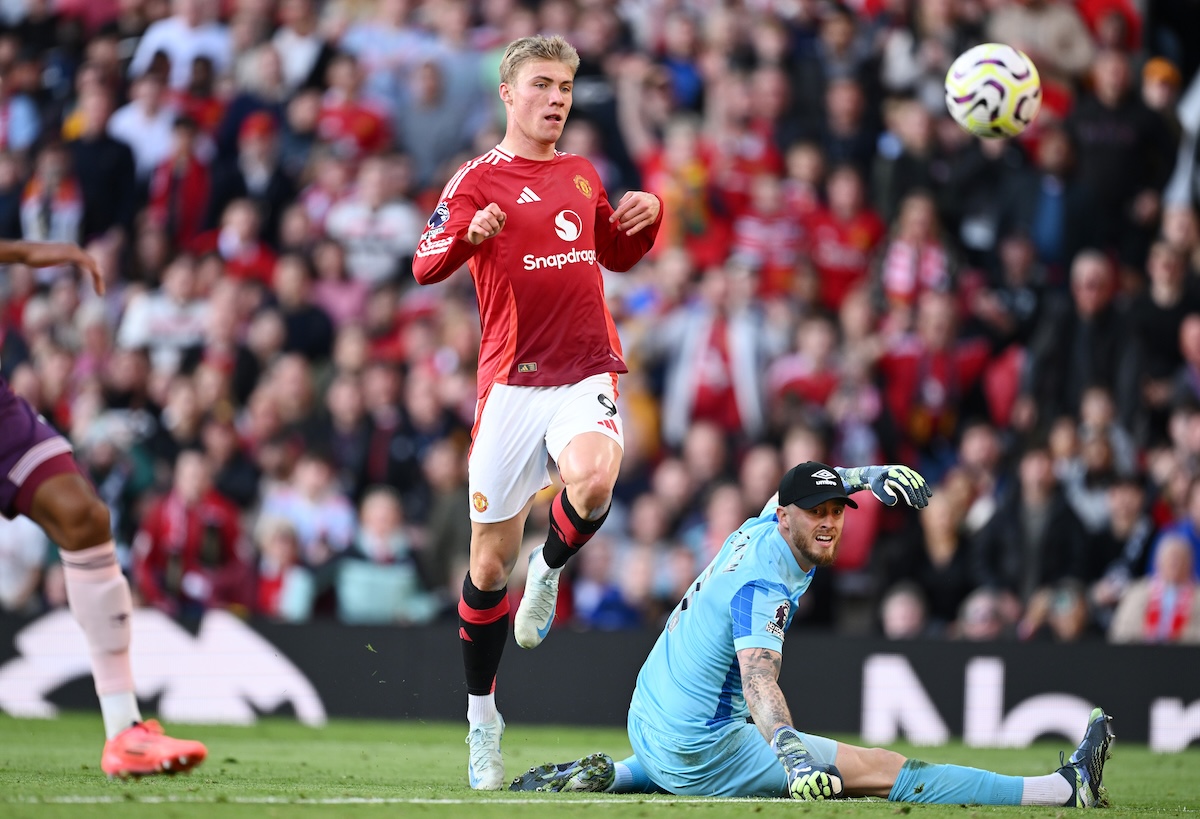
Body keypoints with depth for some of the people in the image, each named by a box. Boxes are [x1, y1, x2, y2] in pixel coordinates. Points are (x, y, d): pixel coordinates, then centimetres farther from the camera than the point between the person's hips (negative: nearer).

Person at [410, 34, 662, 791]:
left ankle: (550, 571, 2)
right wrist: (469, 233, -33)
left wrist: (647, 214, 8)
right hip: (512, 381, -2)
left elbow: (617, 253, 29)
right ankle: (482, 718, 20)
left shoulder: (583, 175, 14)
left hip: (587, 373, 2)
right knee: (490, 559, 3)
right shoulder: (480, 178, -1)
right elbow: (426, 266, -12)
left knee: (594, 481, -32)